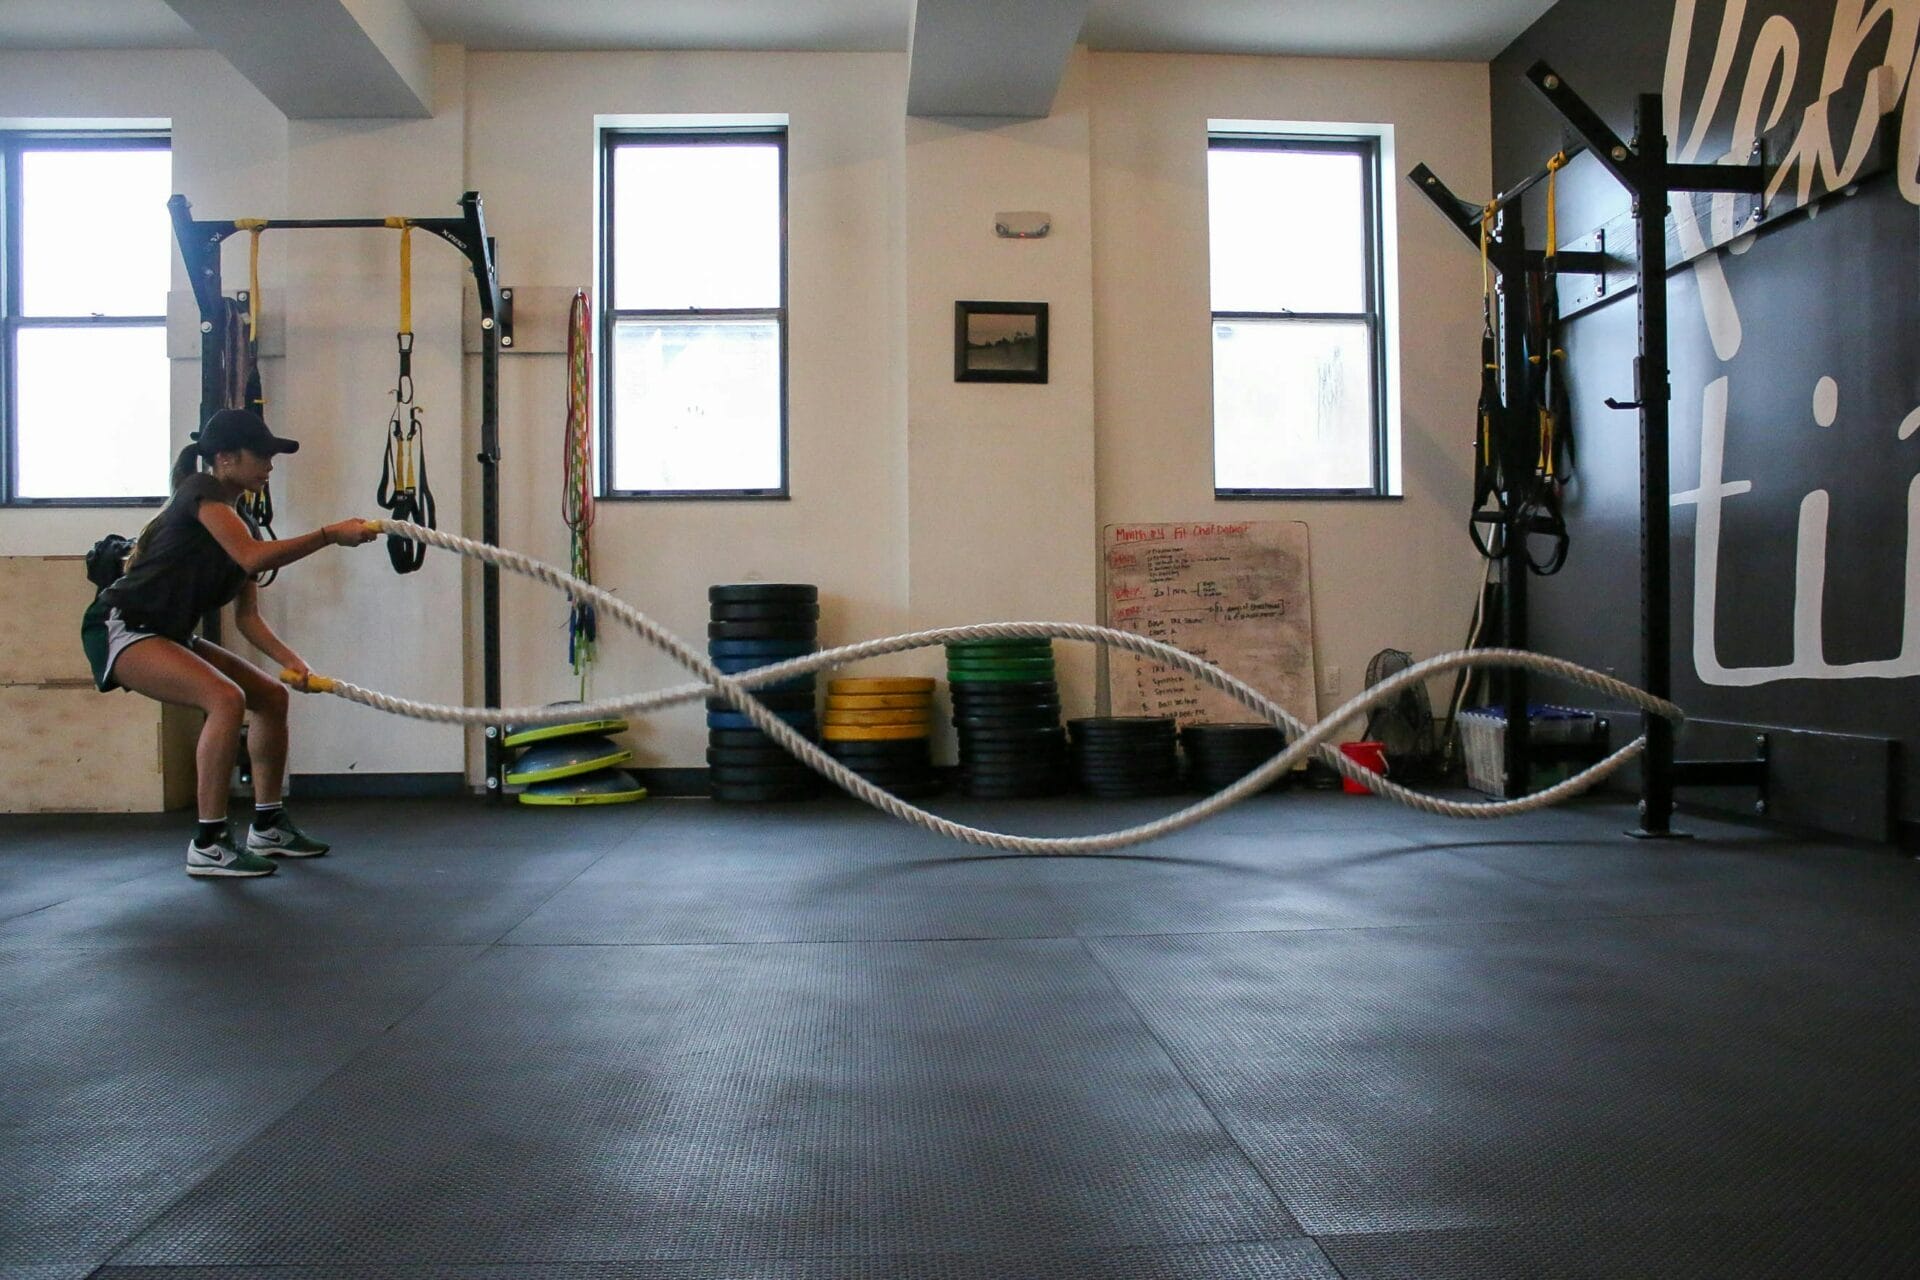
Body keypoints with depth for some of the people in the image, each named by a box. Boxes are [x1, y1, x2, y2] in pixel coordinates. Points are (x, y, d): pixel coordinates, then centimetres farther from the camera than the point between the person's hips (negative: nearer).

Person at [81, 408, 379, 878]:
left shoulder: (242, 525, 12)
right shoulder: (201, 491, -13)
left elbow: (247, 617, 9)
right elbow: (253, 557, -30)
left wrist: (290, 660, -5)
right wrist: (330, 535, -29)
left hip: (170, 636, 10)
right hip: (121, 628, -10)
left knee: (271, 696, 8)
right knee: (226, 698, -28)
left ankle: (268, 826, 17)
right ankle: (209, 846, -21)